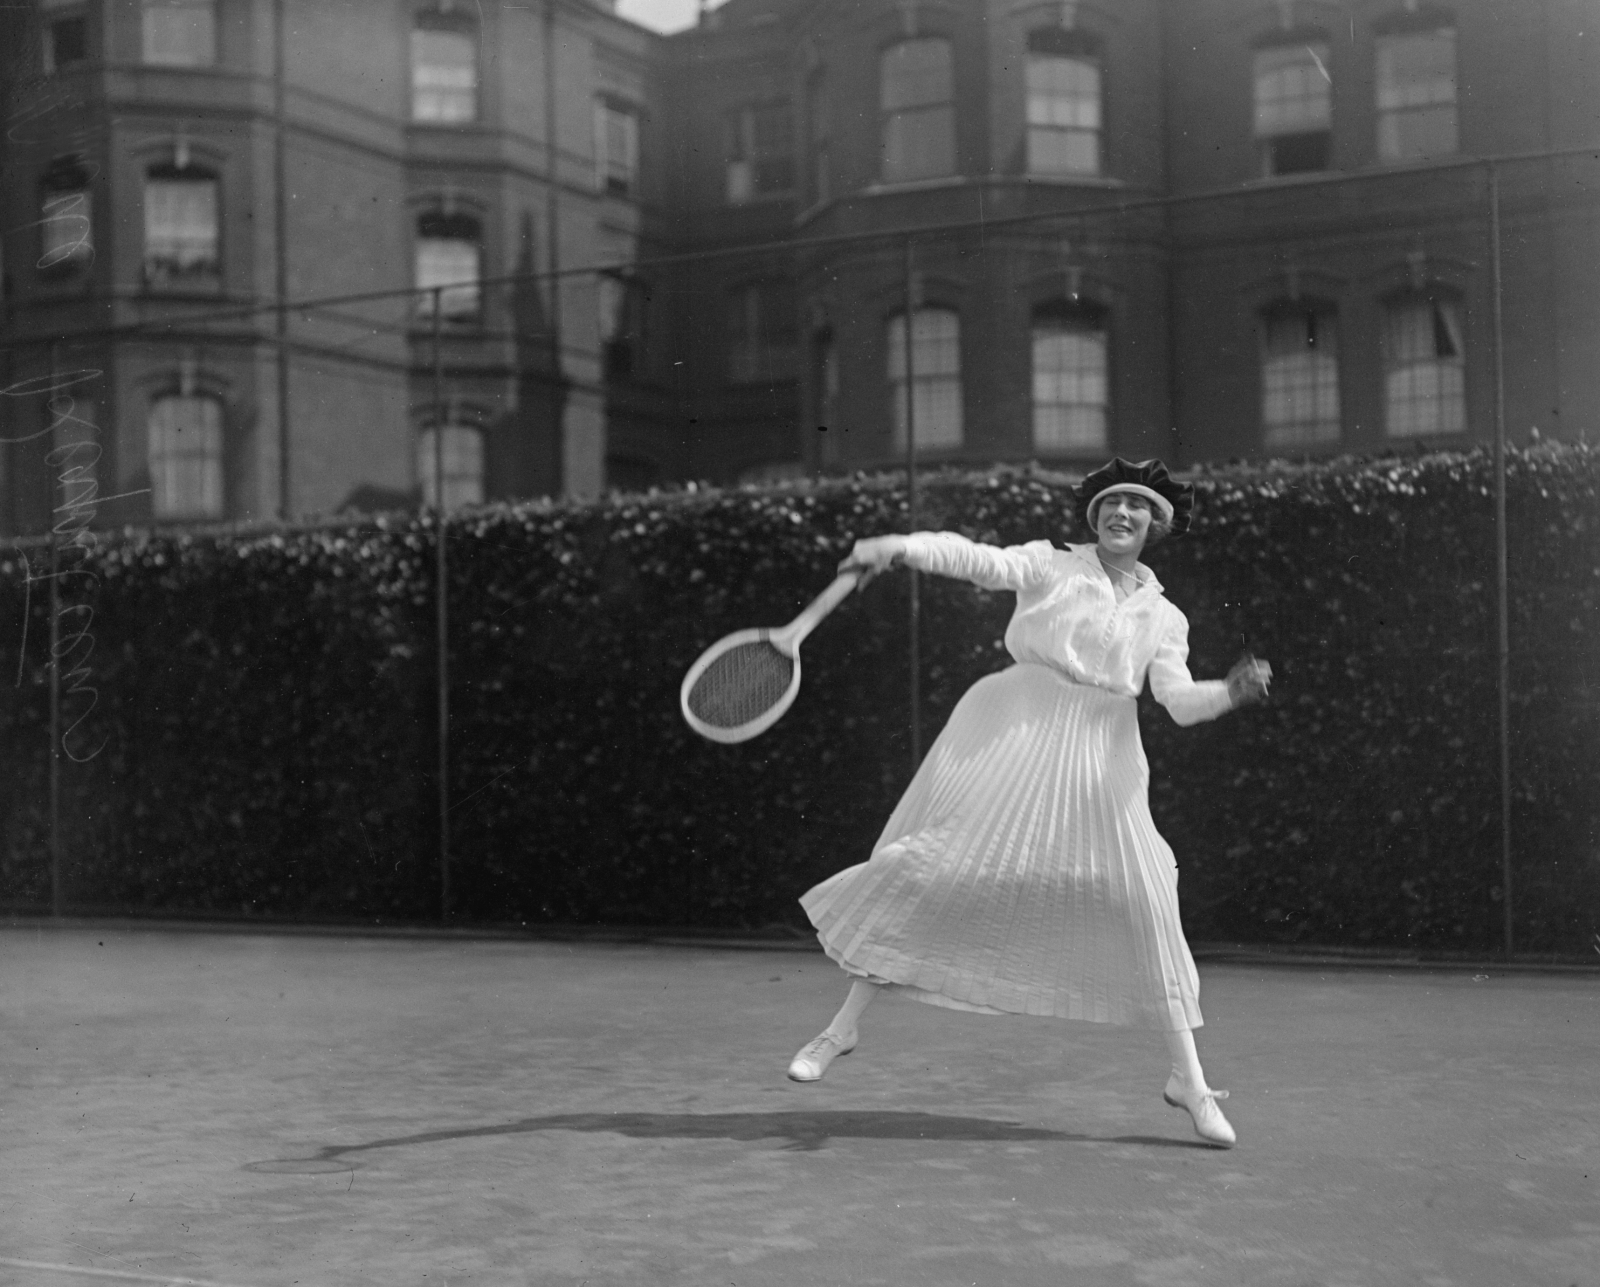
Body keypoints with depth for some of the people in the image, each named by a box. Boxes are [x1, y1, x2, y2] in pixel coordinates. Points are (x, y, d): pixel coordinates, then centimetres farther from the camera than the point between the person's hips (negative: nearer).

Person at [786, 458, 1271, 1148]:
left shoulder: (1163, 618, 11)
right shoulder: (1049, 566, 5)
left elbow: (1179, 700, -2)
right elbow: (979, 560, -10)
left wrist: (1233, 691, -23)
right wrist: (902, 546, -27)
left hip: (1098, 768, 2)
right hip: (1010, 743, -2)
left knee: (1142, 902, -8)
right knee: (923, 872, -5)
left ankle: (1187, 1078, 2)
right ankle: (844, 1026, 10)